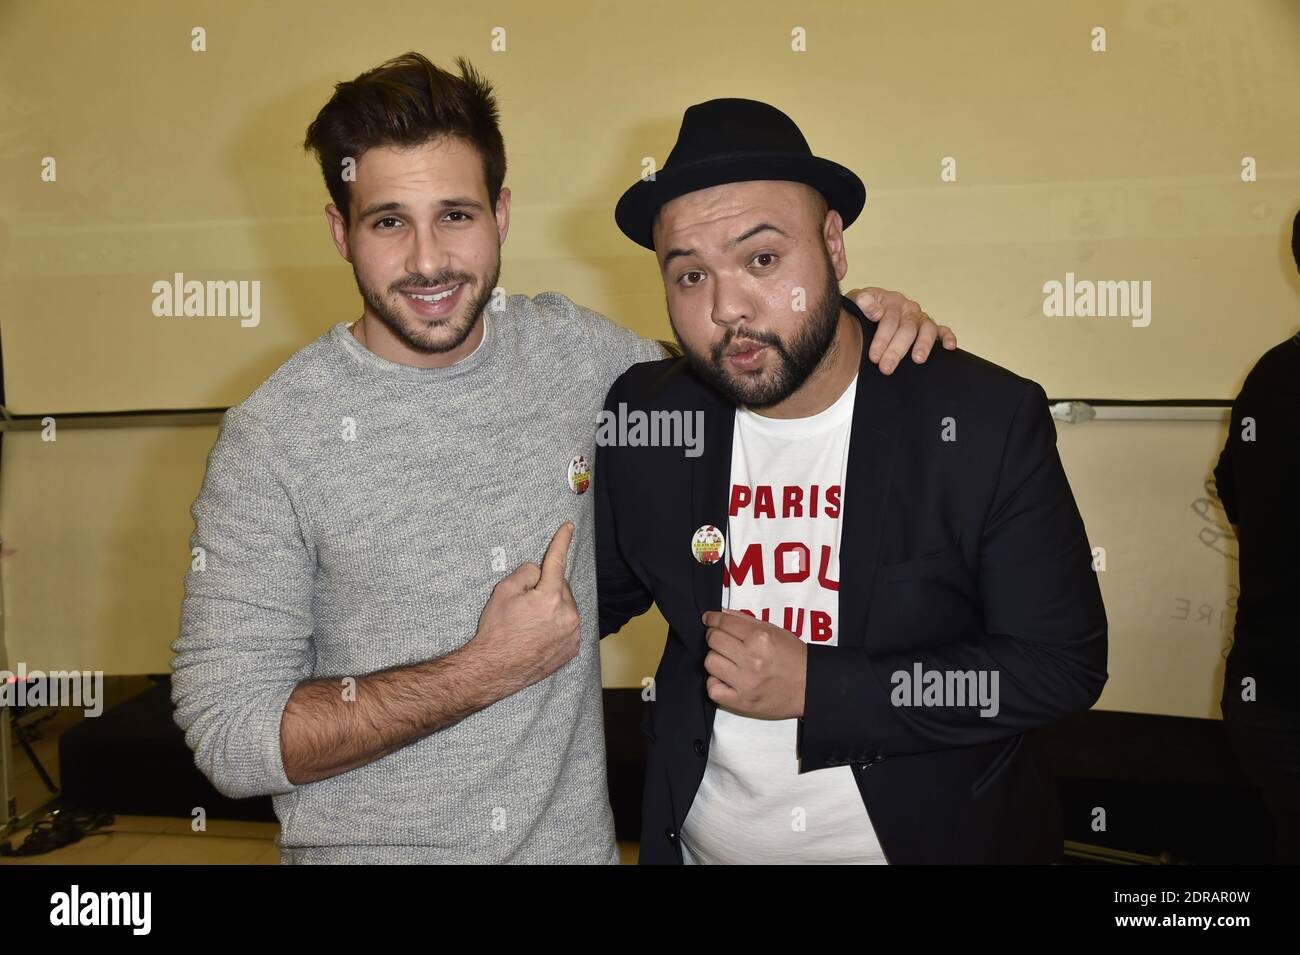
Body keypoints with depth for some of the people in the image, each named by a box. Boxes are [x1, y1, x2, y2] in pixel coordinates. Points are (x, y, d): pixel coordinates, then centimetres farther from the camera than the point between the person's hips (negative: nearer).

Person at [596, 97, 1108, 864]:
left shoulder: (986, 422, -19)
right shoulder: (643, 417, -11)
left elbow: (1063, 665, -16)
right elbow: (598, 599, 2)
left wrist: (816, 688, -23)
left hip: (933, 833, -2)